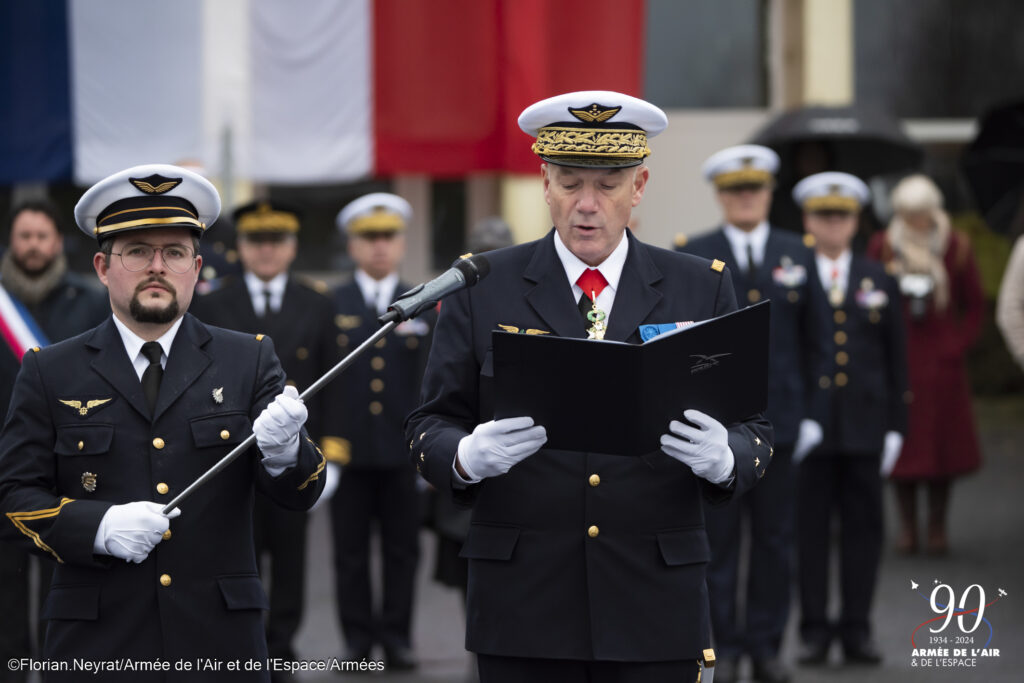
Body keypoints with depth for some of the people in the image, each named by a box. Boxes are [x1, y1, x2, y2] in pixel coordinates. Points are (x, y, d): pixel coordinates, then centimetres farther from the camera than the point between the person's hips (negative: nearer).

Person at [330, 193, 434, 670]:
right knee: (351, 551, 3)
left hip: (402, 451, 1)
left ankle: (397, 636, 9)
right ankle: (358, 635, 10)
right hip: (348, 448, -1)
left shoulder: (423, 307, 9)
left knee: (402, 549, 3)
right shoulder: (329, 305, 6)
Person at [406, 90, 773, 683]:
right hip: (524, 610, 0)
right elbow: (431, 428, 5)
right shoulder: (482, 288, 5)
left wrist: (723, 457, -18)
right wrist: (468, 455, -18)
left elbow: (753, 430, 6)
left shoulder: (702, 289, 7)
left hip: (656, 610, 0)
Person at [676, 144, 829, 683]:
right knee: (718, 538, -1)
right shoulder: (691, 257, 3)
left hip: (779, 419, 2)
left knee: (775, 540, 5)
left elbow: (815, 344, 10)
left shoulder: (798, 255, 9)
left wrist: (812, 413, 5)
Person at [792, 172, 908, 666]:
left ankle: (856, 631, 9)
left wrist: (895, 426, 5)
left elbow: (896, 360, 11)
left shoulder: (879, 281, 11)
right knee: (810, 528, 0)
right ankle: (814, 630, 6)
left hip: (864, 426, 2)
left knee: (863, 528, 3)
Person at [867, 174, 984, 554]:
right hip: (897, 361, 0)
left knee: (944, 442, 0)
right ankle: (907, 525, 5)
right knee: (902, 441, -2)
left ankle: (938, 524, 8)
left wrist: (958, 345, -4)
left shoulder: (956, 248, 2)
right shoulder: (882, 247, 2)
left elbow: (974, 305, 7)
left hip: (941, 361, 0)